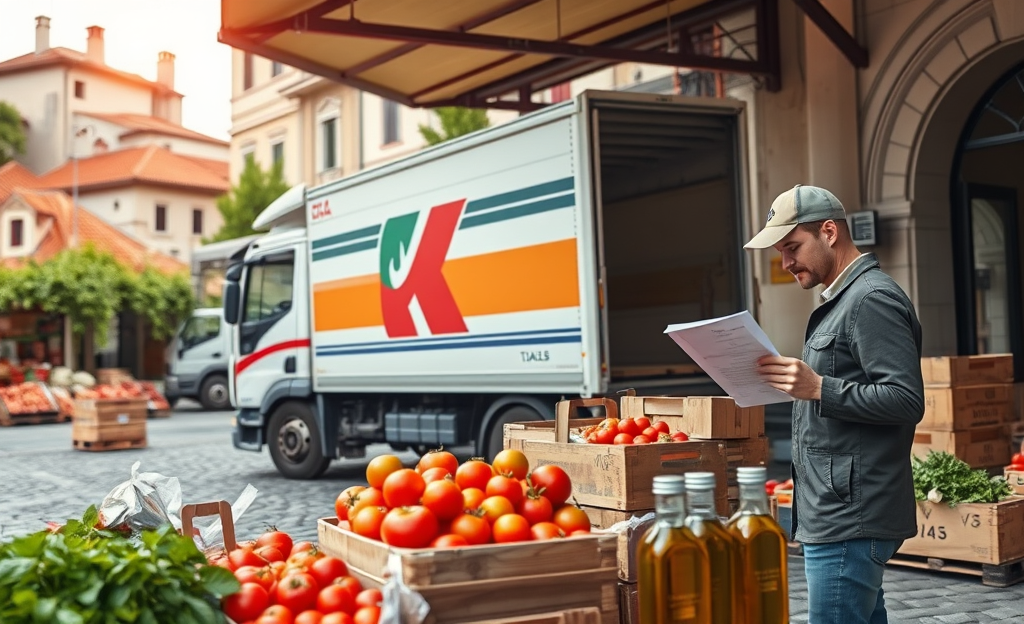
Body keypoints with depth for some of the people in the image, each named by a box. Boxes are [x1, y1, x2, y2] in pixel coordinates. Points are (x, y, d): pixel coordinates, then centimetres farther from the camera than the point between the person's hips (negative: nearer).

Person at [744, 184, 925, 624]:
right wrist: (795, 382, 11)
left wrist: (818, 388, -24)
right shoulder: (840, 300, 19)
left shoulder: (872, 299, -13)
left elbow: (906, 401, -20)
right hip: (835, 516, 10)